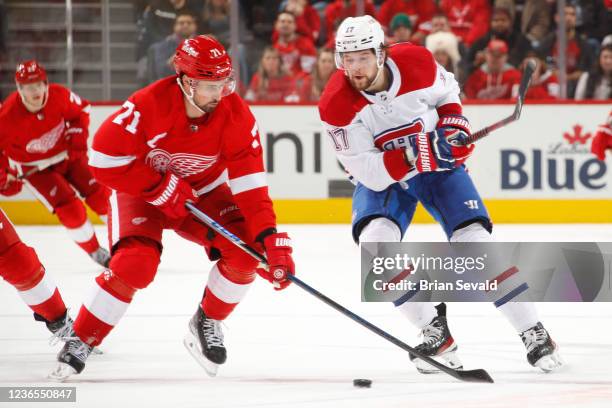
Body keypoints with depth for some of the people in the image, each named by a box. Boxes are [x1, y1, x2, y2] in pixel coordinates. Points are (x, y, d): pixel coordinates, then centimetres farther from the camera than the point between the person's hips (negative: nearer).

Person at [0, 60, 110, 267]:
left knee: (100, 194, 2)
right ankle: (95, 252, 7)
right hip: (36, 169, -4)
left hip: (68, 155, 4)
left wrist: (78, 137, -9)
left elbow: (81, 110, 0)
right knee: (70, 209, -15)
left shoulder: (59, 96, -22)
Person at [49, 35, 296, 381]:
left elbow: (250, 185, -22)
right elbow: (105, 160, -26)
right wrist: (162, 189, -25)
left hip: (204, 191, 3)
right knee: (136, 262, -26)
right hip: (142, 191, -3)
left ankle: (207, 325, 8)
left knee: (245, 251, -18)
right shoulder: (149, 105, -32)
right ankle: (81, 343, -9)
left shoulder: (236, 115, -22)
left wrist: (271, 241, -33)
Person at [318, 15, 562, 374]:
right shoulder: (337, 105, -25)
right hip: (382, 178, 0)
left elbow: (447, 93, 5)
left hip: (440, 162, 0)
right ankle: (435, 332, -13)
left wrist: (454, 126, -11)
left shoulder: (417, 63, -20)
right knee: (375, 240, -27)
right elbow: (370, 173, -26)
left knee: (475, 240, -13)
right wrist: (408, 156, -40)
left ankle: (534, 333, -3)